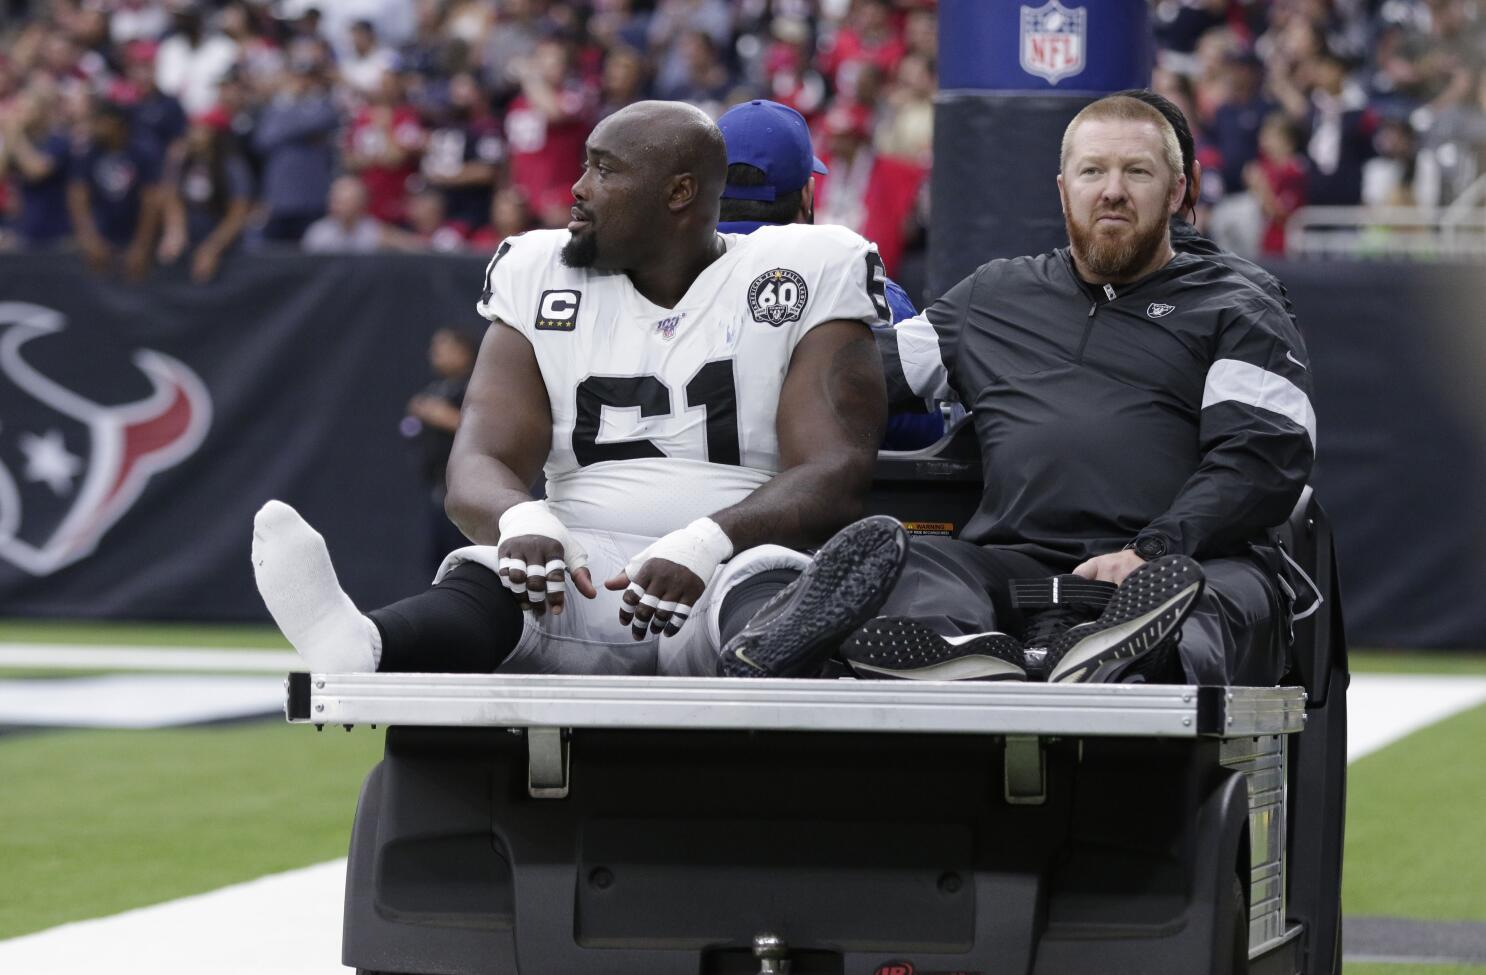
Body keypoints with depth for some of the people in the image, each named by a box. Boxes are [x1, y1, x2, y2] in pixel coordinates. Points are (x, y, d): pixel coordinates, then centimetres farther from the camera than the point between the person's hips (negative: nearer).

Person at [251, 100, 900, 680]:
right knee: (487, 581, -32)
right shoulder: (542, 279, 15)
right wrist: (523, 521, -23)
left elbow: (834, 476, -8)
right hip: (582, 577, 3)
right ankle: (356, 652, -65)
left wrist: (707, 543, -28)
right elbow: (479, 465, 4)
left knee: (767, 579, -39)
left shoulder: (804, 278, 4)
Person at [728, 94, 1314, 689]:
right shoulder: (991, 298, 30)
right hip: (1012, 561, 3)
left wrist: (1155, 551, -14)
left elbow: (1267, 458, 2)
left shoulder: (1235, 315, 17)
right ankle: (961, 657, -60)